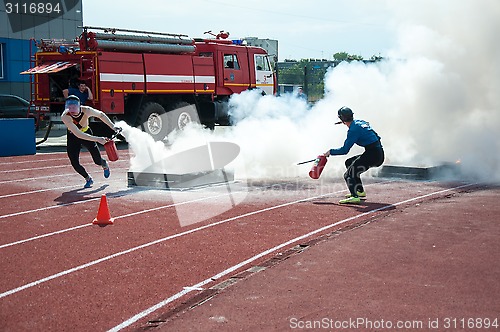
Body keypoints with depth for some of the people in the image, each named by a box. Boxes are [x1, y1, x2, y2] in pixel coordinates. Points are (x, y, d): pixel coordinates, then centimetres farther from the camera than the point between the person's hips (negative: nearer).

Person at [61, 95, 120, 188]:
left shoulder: (86, 110, -30)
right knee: (75, 164, -10)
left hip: (87, 133, 1)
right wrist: (97, 139, -46)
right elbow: (78, 134, -41)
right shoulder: (65, 117, -36)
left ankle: (105, 165, 40)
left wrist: (112, 126, -12)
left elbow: (101, 115, -7)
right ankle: (88, 179, 21)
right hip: (73, 138, -1)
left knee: (98, 161, -1)